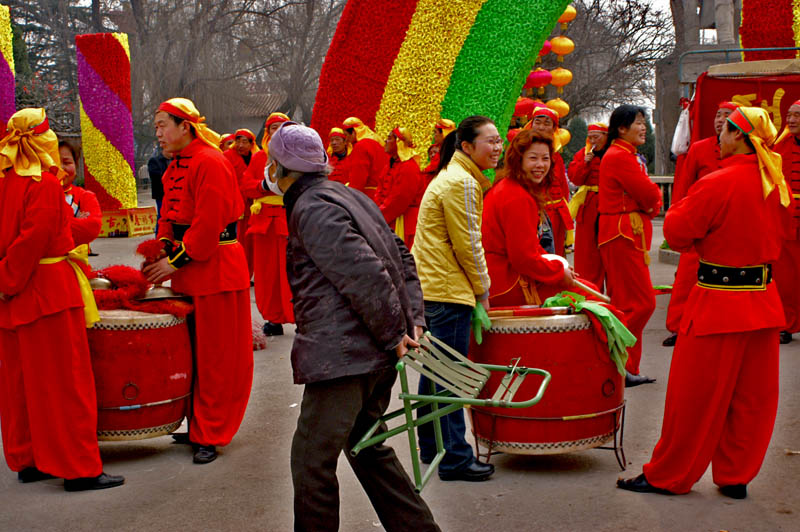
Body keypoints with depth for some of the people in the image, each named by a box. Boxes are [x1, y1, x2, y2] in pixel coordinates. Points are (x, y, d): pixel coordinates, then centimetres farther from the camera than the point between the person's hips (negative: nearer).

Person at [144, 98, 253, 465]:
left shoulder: (210, 163, -16)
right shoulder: (175, 167, 13)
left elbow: (207, 223, -21)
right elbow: (170, 215, 15)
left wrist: (177, 260, -18)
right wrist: (161, 254, -1)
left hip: (215, 268, -9)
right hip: (187, 269, 9)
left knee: (215, 354, 0)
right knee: (191, 349, 15)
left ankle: (210, 435, 8)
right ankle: (199, 424, 26)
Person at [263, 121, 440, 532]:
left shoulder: (311, 209, -11)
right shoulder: (346, 196, 18)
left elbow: (365, 275, -20)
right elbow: (402, 258, 18)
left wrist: (395, 334, -13)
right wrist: (412, 320, 10)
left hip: (343, 355, -11)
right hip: (376, 352, 11)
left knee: (311, 461, -2)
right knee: (366, 448, 22)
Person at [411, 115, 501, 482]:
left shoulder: (452, 176, 18)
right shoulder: (461, 183, -15)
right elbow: (467, 245, -16)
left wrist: (477, 286, 18)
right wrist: (483, 287, -4)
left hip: (428, 286, 11)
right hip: (448, 290, -11)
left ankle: (430, 446, 26)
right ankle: (455, 458, 0)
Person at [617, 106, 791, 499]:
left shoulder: (717, 185, -19)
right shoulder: (777, 185, 3)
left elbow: (676, 234, -11)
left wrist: (680, 208, 7)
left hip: (719, 304, -6)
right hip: (764, 301, 7)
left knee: (695, 394, 4)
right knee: (752, 396, 12)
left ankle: (668, 477, 16)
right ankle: (735, 477, 22)